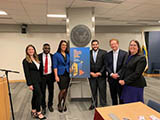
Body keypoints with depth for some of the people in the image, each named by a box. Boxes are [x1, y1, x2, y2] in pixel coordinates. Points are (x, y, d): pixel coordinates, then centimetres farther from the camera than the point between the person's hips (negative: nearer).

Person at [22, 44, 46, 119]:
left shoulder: (36, 59, 12)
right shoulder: (26, 61, -7)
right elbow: (26, 73, -11)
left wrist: (40, 79, 8)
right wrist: (29, 84, -15)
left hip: (38, 80, 7)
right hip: (33, 81, -7)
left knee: (35, 95, 14)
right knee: (39, 95, -9)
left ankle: (33, 111, 27)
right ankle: (38, 113, 3)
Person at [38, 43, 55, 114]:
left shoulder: (52, 56, 3)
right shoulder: (39, 56, -3)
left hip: (50, 76, 2)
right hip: (42, 76, -1)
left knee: (51, 91, 11)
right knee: (42, 92, 6)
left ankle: (50, 105, 31)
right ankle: (43, 107, 23)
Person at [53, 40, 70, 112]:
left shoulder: (68, 55, 11)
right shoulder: (56, 55, -3)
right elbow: (55, 66, -7)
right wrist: (56, 76, -14)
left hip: (67, 74, 5)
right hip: (60, 74, -4)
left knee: (66, 90, 9)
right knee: (62, 90, -7)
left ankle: (64, 104, 27)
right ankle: (59, 104, 17)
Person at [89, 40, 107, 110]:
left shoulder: (103, 52, 0)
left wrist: (100, 73, -11)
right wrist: (90, 73, -7)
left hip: (101, 75, -2)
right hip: (91, 75, 2)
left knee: (102, 91, 4)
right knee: (93, 91, 11)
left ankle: (103, 105, 20)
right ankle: (94, 104, 27)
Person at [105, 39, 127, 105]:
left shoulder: (124, 53, -3)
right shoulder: (108, 54, 7)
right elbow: (107, 66, 2)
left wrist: (118, 74, -15)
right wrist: (111, 74, -12)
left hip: (120, 78, -3)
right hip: (111, 78, 3)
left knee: (121, 95, 6)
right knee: (113, 95, 14)